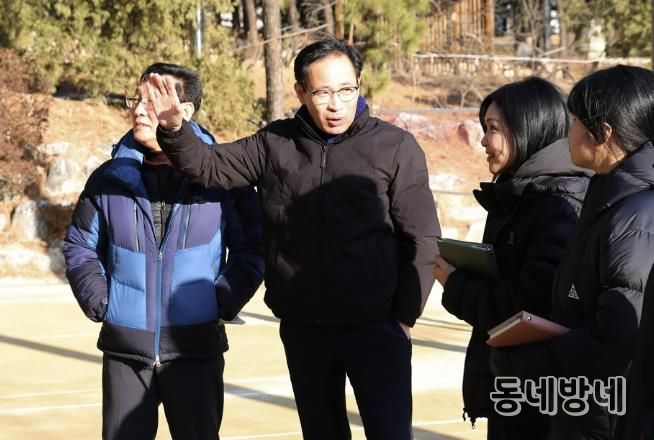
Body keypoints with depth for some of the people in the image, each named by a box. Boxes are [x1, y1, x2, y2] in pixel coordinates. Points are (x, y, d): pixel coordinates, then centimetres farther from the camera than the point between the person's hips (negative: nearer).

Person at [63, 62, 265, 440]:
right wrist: (99, 302, 0)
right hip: (124, 349, 2)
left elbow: (252, 247, 3)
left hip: (196, 348, -2)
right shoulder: (110, 178, 3)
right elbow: (80, 247, 13)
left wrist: (224, 302, -7)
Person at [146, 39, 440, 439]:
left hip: (376, 329, -3)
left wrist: (404, 317, -8)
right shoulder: (274, 144, 4)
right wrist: (174, 130, -15)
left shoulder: (395, 147, -6)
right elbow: (209, 167, 4)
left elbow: (421, 239, -5)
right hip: (302, 331, 4)